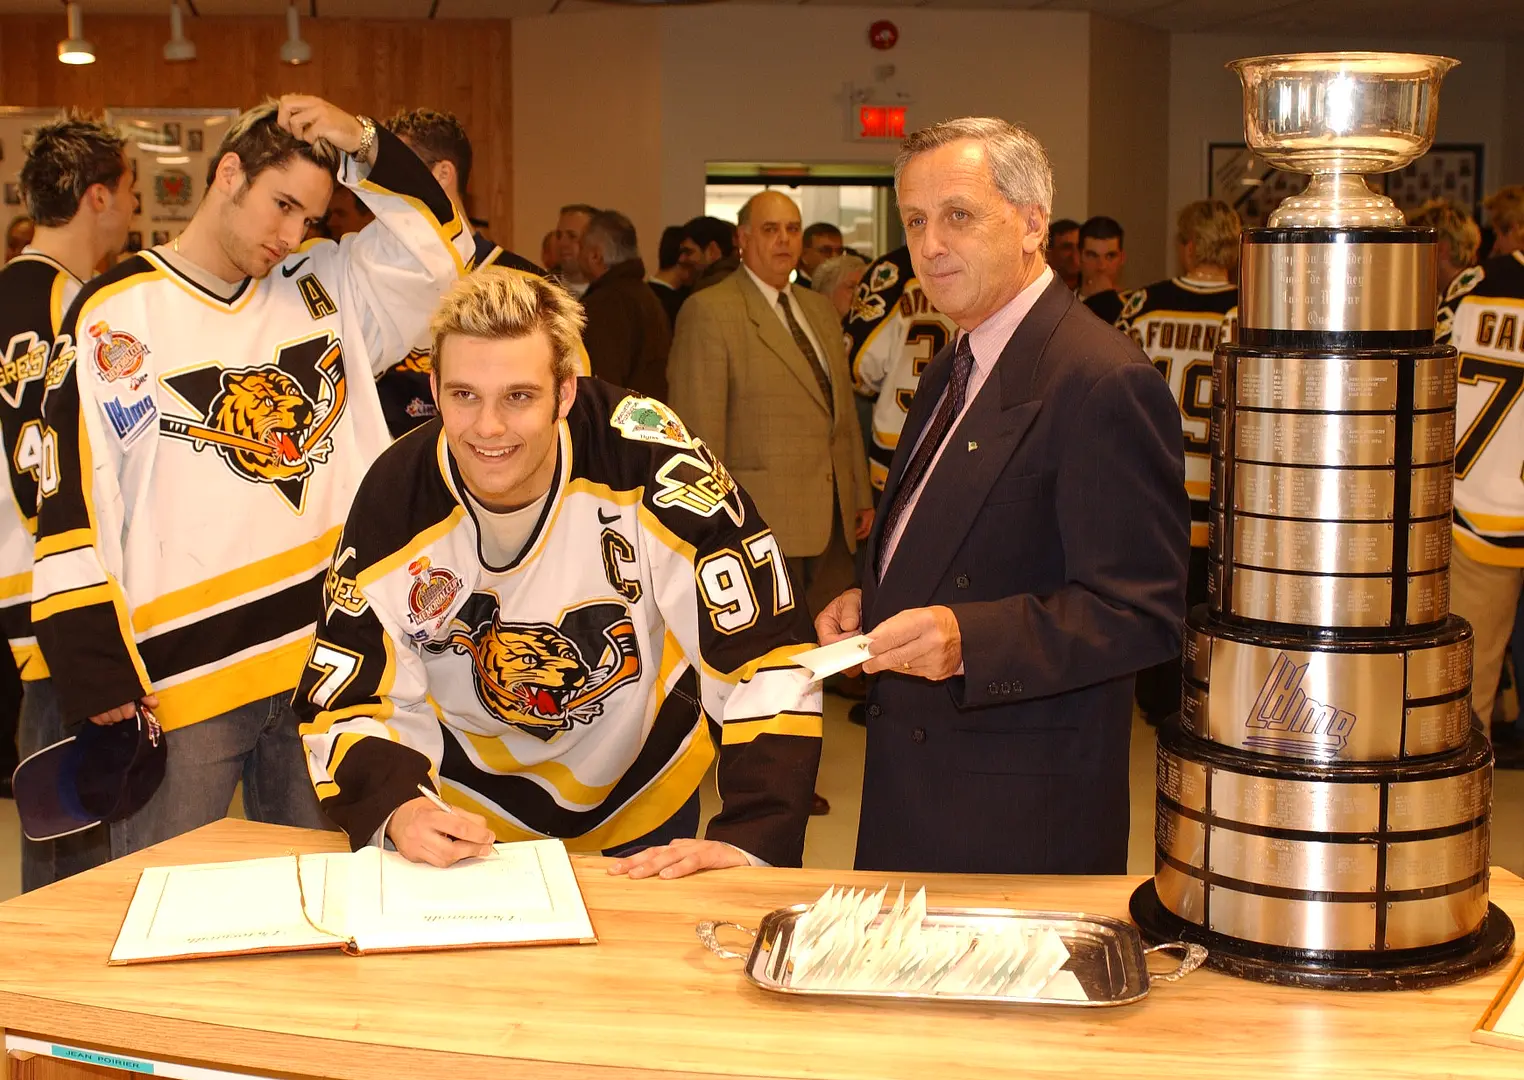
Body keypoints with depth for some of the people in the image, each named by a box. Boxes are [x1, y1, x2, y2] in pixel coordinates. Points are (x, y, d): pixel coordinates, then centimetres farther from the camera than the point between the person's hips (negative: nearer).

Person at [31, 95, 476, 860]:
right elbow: (72, 504, -7)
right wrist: (94, 674, -11)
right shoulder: (115, 315, -4)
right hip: (182, 675, -4)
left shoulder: (321, 289, 11)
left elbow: (440, 249, 11)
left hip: (331, 657, 5)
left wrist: (363, 145, -2)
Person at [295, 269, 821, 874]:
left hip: (646, 802, 0)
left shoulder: (647, 462, -29)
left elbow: (768, 654, -26)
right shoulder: (393, 504, -22)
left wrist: (753, 839, -35)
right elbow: (344, 703, -15)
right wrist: (396, 811, -35)